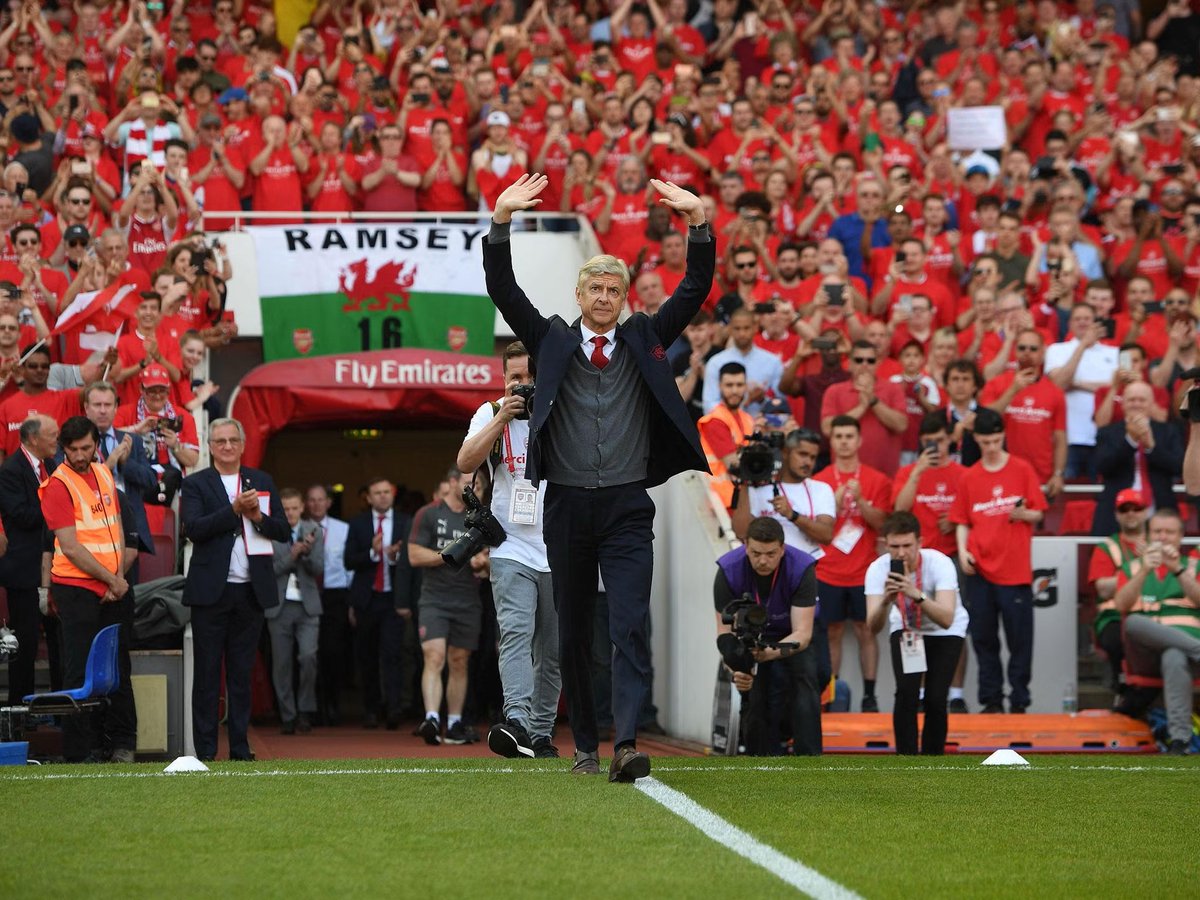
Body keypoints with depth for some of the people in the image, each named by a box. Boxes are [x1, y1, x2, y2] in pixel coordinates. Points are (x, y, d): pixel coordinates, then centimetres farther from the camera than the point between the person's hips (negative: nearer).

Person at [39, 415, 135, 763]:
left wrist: (119, 576, 0)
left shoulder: (104, 474, 11)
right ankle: (81, 750, 1)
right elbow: (70, 546, -13)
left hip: (114, 587, 6)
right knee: (81, 669, -4)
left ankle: (122, 742, 19)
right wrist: (111, 579, -10)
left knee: (118, 665, 11)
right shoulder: (58, 485, -10)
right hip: (76, 588, -6)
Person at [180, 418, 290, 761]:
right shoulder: (195, 484, 3)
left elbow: (283, 531, 9)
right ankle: (205, 750, 1)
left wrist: (258, 516, -9)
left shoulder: (262, 482, 13)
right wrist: (235, 510, -19)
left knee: (241, 674, 7)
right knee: (207, 673, -1)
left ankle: (240, 748, 11)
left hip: (251, 591, 3)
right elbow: (193, 528, -12)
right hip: (211, 591, -3)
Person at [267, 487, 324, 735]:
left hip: (307, 605, 0)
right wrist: (292, 555, -19)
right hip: (279, 605, 0)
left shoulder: (313, 531, 6)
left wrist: (308, 551, -19)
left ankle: (305, 712, 1)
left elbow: (318, 568, -1)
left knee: (308, 656, -14)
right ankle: (288, 717, 12)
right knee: (281, 664, 2)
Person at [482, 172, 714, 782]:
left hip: (627, 505, -1)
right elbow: (503, 292, 0)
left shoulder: (644, 341, 10)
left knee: (630, 626, -15)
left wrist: (699, 225, -11)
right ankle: (585, 747, 19)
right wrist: (501, 223, -13)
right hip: (567, 503, 1)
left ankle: (625, 744, -25)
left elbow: (695, 291, 3)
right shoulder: (552, 341, 9)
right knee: (573, 634, 8)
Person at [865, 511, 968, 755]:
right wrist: (885, 601, -52)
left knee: (936, 699, -15)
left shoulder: (939, 563, -32)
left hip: (946, 633, -2)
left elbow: (946, 620, -44)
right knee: (906, 693, -17)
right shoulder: (878, 569, -25)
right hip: (906, 630, 2)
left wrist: (916, 594, -58)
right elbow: (874, 628, -32)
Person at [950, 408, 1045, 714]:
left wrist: (1023, 514, -17)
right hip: (980, 569, 2)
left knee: (1019, 637, -2)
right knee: (983, 637, 4)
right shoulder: (969, 478, 9)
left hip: (1015, 569, -2)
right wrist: (963, 551, -4)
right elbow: (962, 522, 12)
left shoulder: (1022, 470, 3)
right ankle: (991, 699, 11)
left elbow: (1037, 514, 4)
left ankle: (1019, 700, 3)